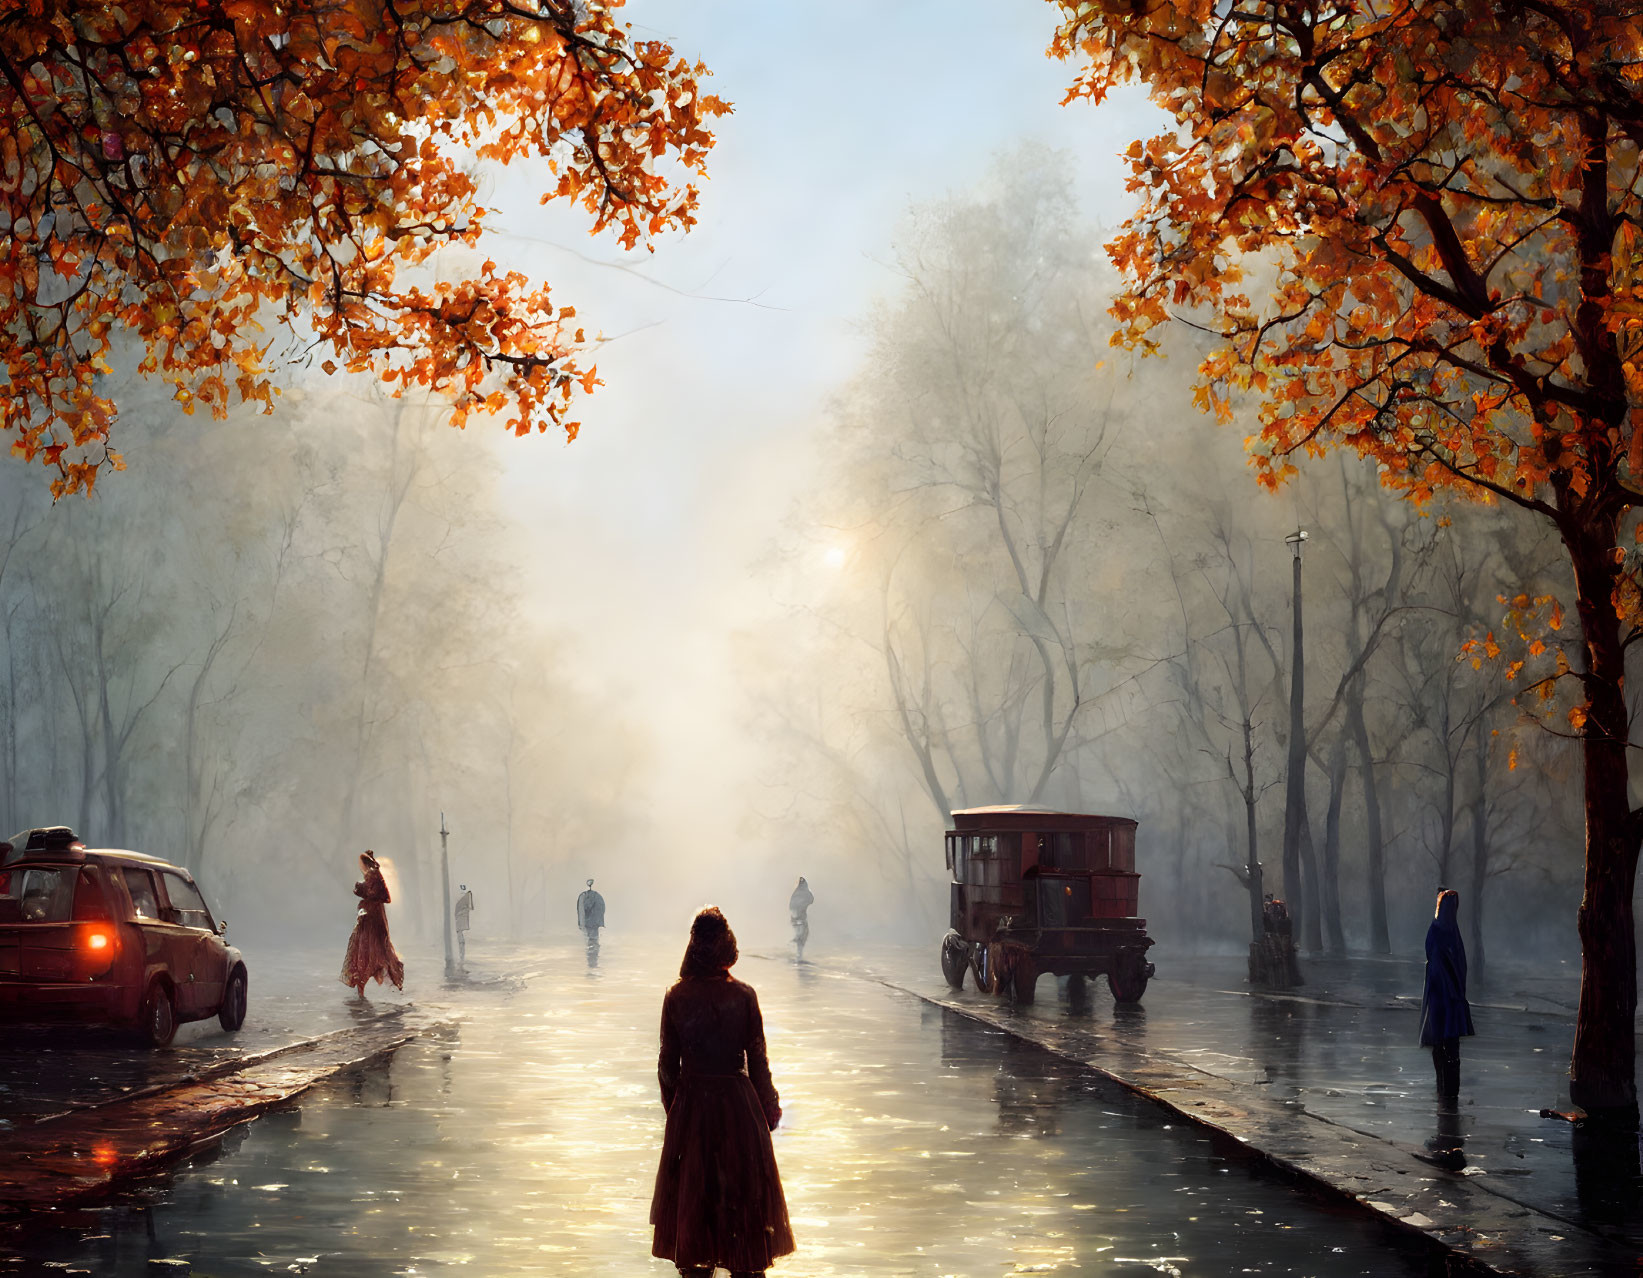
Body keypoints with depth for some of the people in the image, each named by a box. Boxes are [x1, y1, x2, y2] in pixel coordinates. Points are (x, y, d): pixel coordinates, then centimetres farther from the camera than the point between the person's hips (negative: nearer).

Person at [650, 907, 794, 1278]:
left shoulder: (676, 997, -8)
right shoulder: (744, 995, -12)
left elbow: (668, 1064, -3)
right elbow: (757, 1060, -6)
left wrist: (671, 1104, 12)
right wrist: (769, 1107, 6)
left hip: (691, 1106, 1)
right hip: (738, 1104, -1)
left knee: (692, 1190, 14)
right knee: (743, 1191, 12)